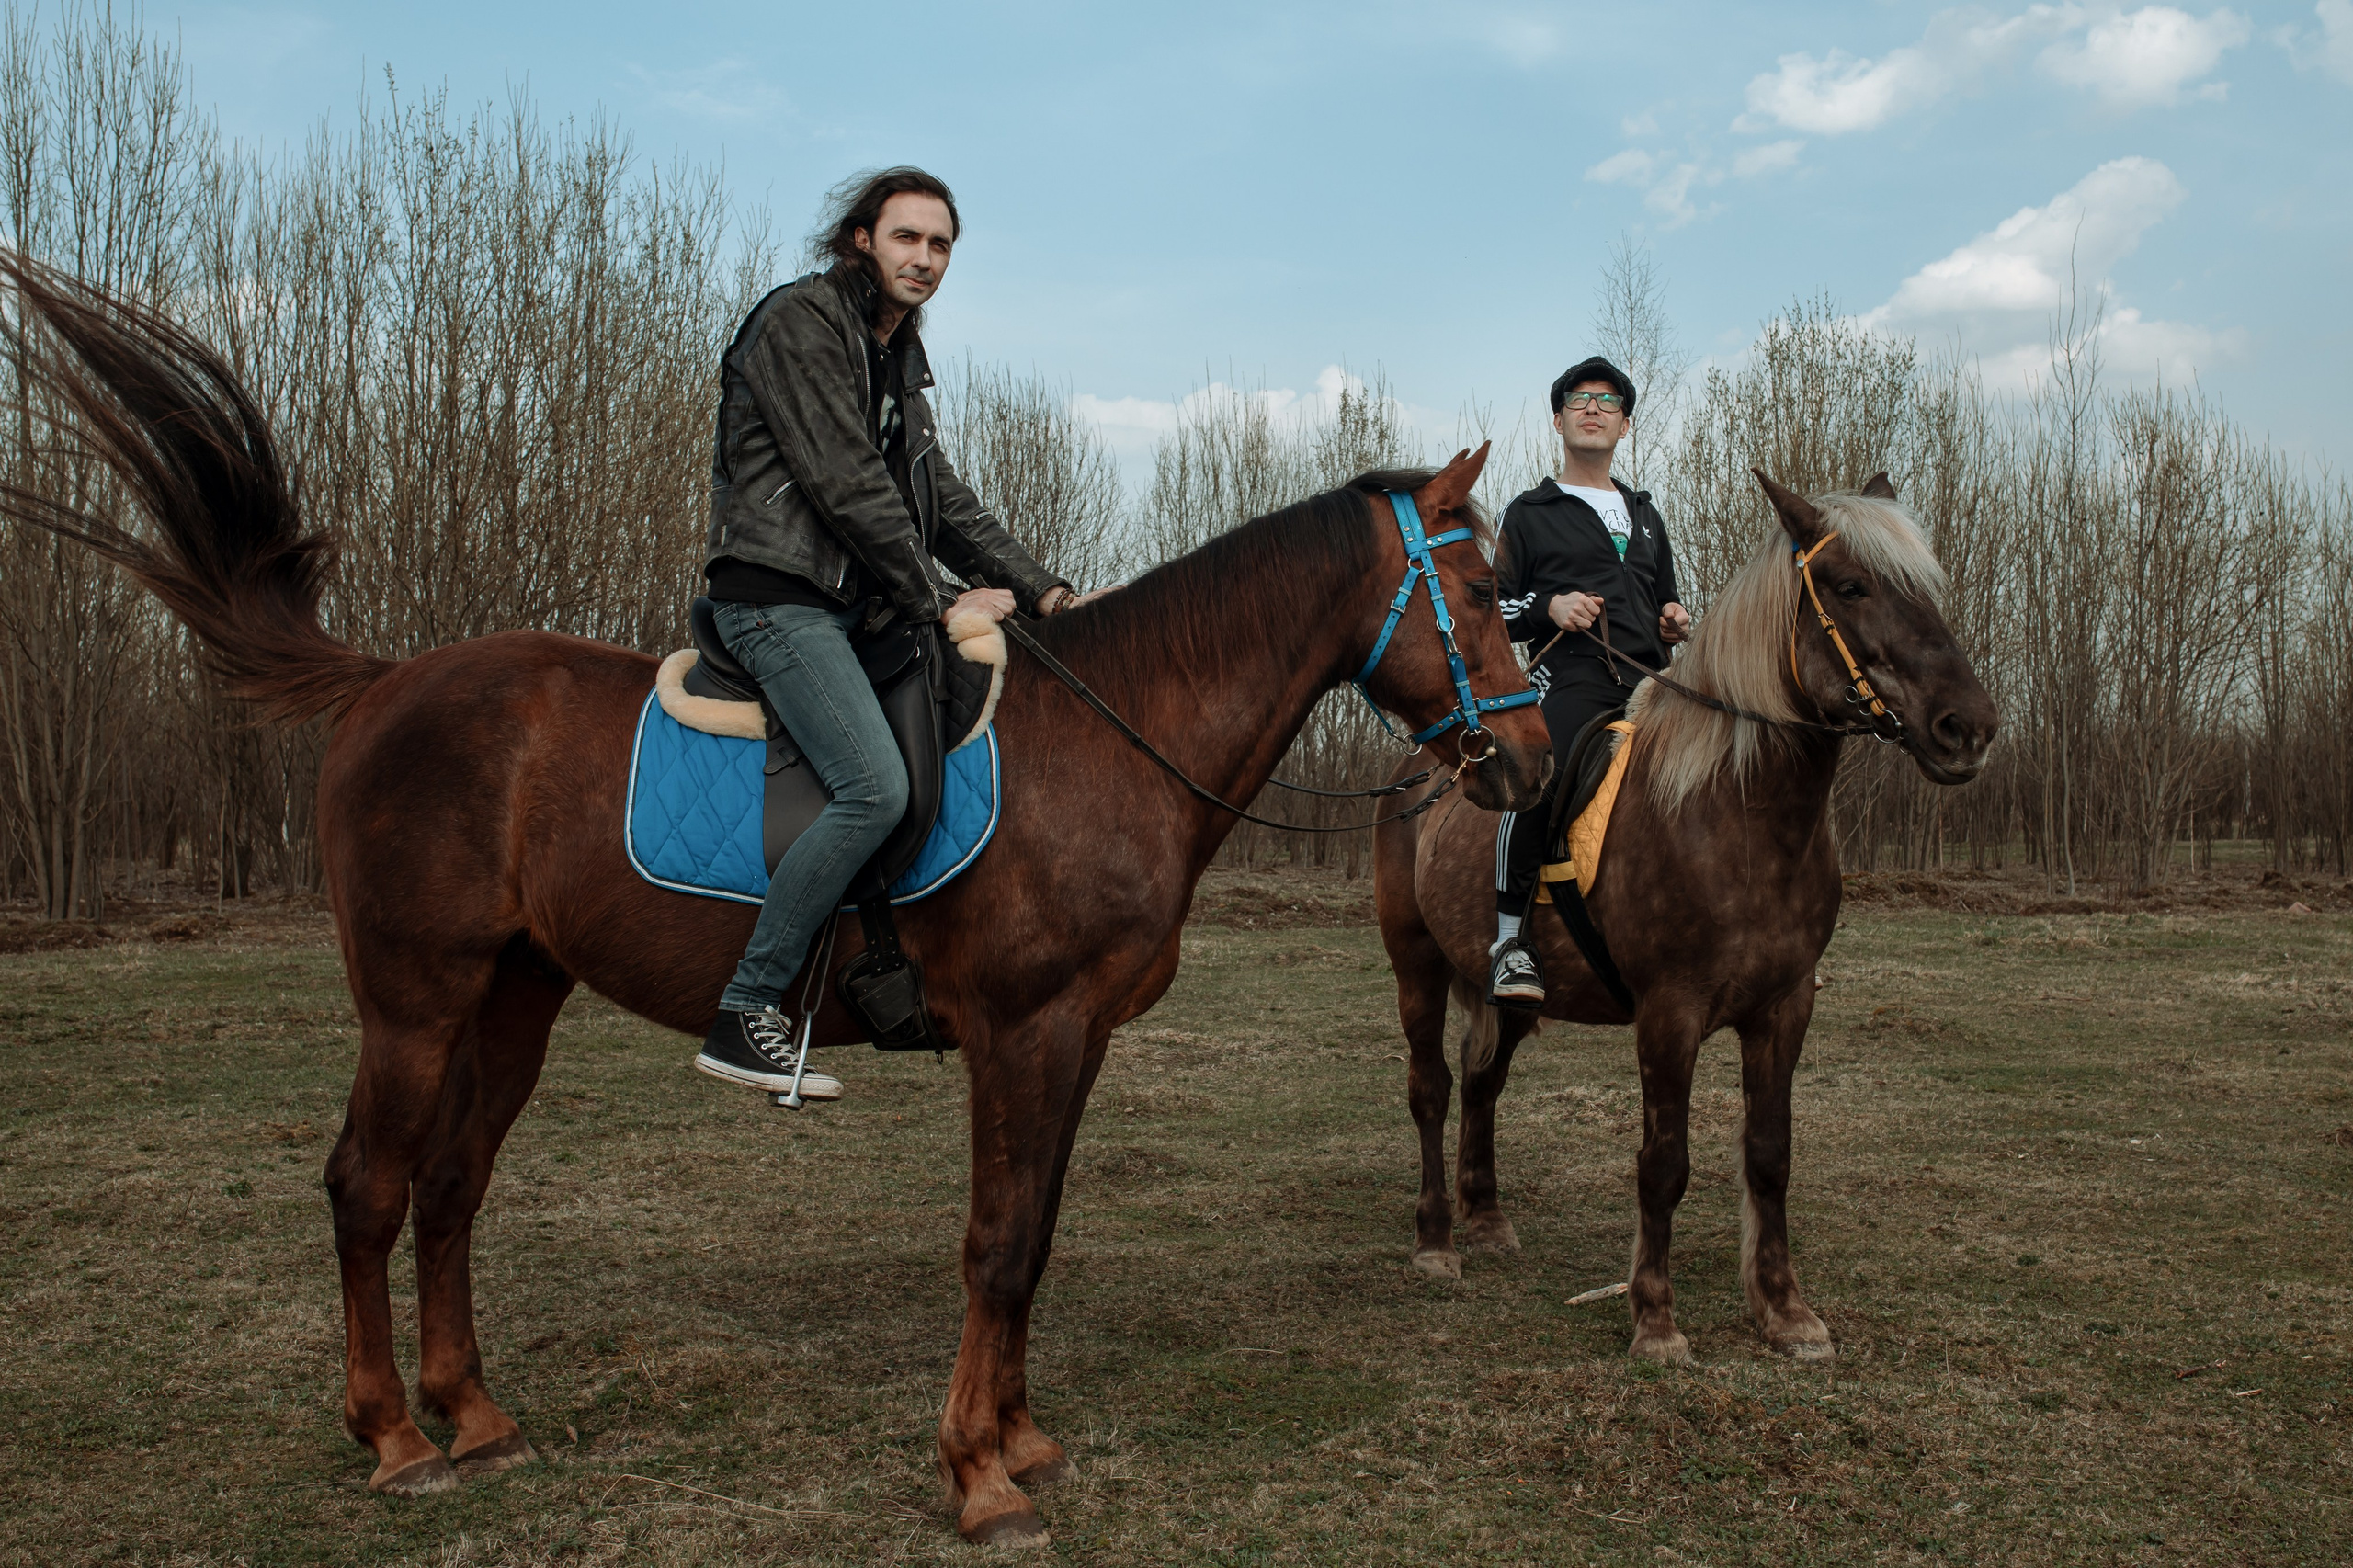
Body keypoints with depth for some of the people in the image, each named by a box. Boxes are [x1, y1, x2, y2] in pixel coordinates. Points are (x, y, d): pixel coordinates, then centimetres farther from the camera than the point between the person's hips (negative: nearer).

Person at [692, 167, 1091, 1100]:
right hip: (776, 594, -10)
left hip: (851, 605, 10)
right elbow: (845, 484, -15)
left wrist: (1040, 591, 6)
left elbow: (942, 500, 18)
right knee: (876, 786, -25)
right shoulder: (801, 320, -8)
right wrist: (936, 603, -11)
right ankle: (745, 1014, -19)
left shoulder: (897, 356, 20)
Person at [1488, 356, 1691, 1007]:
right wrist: (1549, 606, -9)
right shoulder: (1531, 514, 14)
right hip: (1572, 676, -6)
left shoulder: (1644, 515, 29)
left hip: (1647, 678, 6)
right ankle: (1510, 940, -26)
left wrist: (1676, 621, 13)